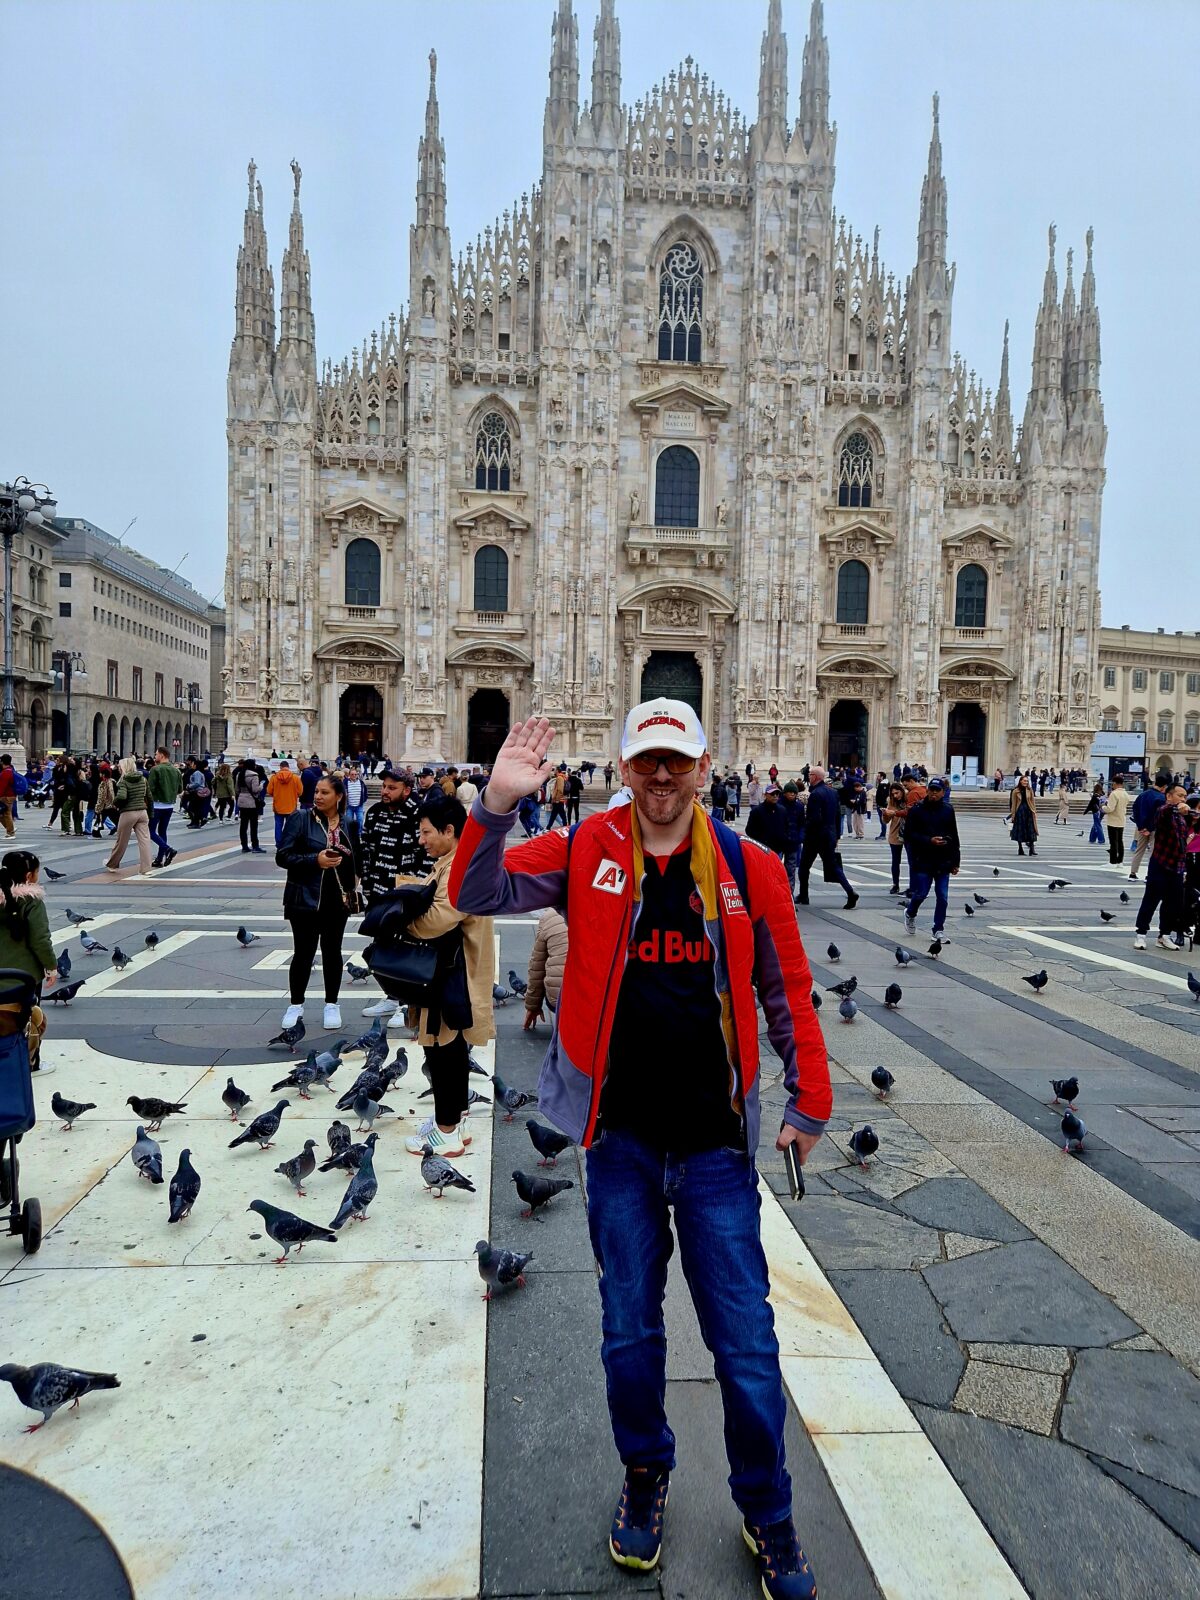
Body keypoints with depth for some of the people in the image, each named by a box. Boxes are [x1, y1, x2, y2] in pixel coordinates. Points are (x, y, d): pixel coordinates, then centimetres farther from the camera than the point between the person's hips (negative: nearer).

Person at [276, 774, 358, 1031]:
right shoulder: (301, 817, -6)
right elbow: (283, 856, -10)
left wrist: (352, 894, 9)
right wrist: (315, 860, -22)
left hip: (337, 900, 3)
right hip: (306, 898, -3)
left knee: (332, 951, 11)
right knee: (303, 952, 2)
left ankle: (331, 1004, 23)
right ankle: (295, 1005, 20)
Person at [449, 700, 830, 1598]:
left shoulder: (748, 868, -4)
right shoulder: (588, 854, -4)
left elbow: (788, 992, 3)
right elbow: (478, 895, -11)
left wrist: (810, 1102, 4)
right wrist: (498, 807, -28)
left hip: (716, 1147, 0)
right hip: (621, 1142, 0)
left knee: (746, 1345, 10)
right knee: (630, 1337, 17)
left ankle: (768, 1518, 36)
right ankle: (647, 1475, 45)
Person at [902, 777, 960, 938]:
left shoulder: (948, 810, 6)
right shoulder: (917, 810, -3)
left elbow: (954, 837, 10)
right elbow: (909, 835, -7)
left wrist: (955, 862, 9)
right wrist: (929, 840, -20)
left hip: (943, 862, 3)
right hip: (923, 861, -3)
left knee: (942, 897, 2)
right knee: (920, 893, 1)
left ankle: (938, 929, 13)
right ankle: (910, 913, 32)